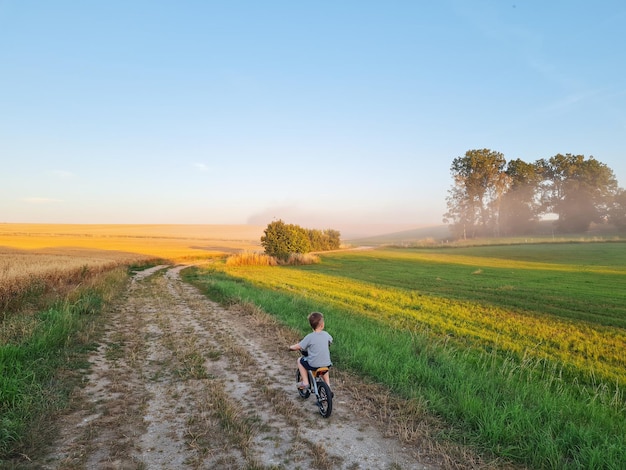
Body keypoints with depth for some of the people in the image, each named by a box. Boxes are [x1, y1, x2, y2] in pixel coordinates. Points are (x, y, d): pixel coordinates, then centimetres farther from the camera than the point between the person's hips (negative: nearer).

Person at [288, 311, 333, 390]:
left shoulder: (309, 337, -14)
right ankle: (328, 385, 35)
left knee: (300, 360, 21)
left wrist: (291, 347, 11)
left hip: (313, 365, -5)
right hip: (326, 363, 5)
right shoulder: (326, 334, -1)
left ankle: (305, 382, 17)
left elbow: (298, 347, -10)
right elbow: (330, 340, 22)